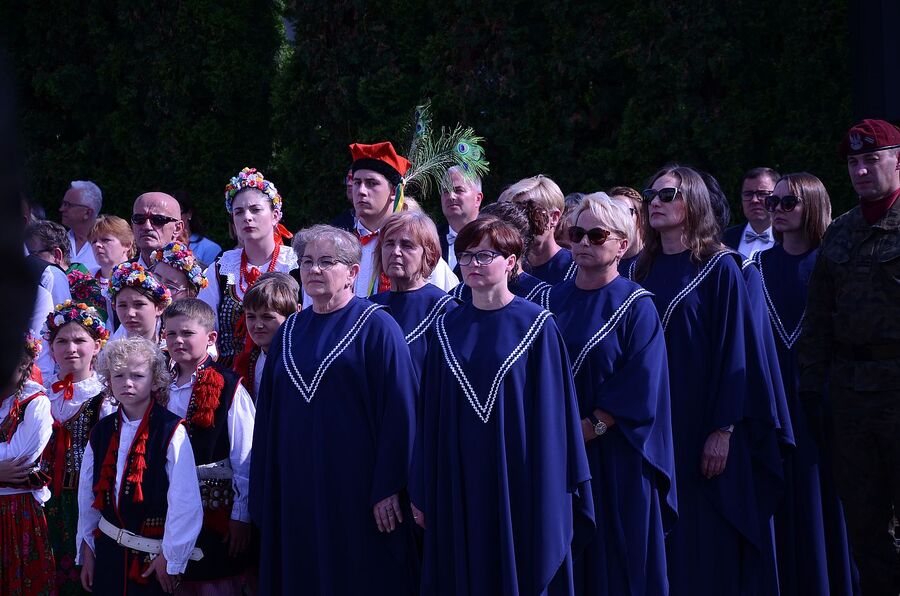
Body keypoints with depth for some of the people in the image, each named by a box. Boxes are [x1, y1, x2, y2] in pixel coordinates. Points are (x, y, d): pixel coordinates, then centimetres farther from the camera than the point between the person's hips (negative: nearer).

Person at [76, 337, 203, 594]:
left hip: (154, 558, -5)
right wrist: (86, 551, 11)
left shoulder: (171, 433, -14)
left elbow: (185, 502, -15)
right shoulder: (102, 432, 4)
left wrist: (171, 557, -12)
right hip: (109, 551, 5)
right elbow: (88, 496, 11)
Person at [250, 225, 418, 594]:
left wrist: (388, 487, -16)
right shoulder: (290, 331, 12)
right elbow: (267, 415, 13)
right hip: (298, 489, 5)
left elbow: (398, 411, -11)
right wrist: (264, 493, 8)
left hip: (358, 489, -5)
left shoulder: (376, 327, -5)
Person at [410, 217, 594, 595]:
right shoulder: (447, 329, 7)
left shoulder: (536, 326, -4)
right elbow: (431, 416, 8)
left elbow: (553, 410, -5)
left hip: (518, 480, -3)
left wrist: (553, 491, -8)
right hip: (460, 477, 4)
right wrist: (423, 493, 7)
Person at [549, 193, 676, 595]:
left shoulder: (635, 305, -6)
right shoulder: (555, 301, 9)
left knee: (619, 558, 2)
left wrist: (590, 428, -16)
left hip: (615, 455, -4)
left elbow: (641, 385, -14)